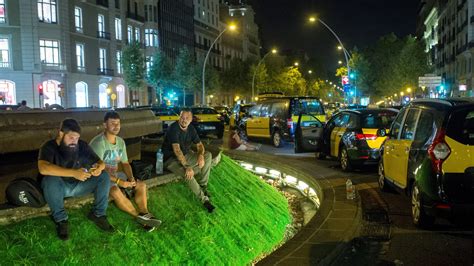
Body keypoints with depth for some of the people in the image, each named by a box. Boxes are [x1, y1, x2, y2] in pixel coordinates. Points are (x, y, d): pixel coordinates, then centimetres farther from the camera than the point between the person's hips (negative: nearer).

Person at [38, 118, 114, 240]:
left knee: (104, 176, -15)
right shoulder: (49, 147, -19)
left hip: (79, 185, 4)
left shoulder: (82, 145, -5)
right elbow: (43, 168, -39)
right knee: (51, 180, -37)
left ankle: (98, 214, -5)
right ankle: (61, 219, -17)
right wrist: (74, 173, -47)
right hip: (59, 187, -4)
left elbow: (100, 162, 0)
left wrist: (99, 167, -28)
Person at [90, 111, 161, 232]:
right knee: (115, 191, -35)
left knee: (141, 185, -4)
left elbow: (125, 163, 10)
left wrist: (131, 178, -11)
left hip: (115, 174, 8)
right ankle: (139, 216, -21)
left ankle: (144, 215, -16)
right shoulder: (98, 143, -22)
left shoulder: (121, 141, 3)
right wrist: (119, 182, -27)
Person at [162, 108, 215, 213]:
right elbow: (176, 149, -35)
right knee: (187, 173, -34)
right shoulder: (173, 128, -24)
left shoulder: (191, 128, 0)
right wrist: (187, 167, -43)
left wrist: (201, 155, -17)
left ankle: (202, 186, -6)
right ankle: (204, 199, -20)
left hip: (186, 155, 8)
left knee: (208, 155, -6)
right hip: (171, 158, -8)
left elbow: (199, 144, 7)